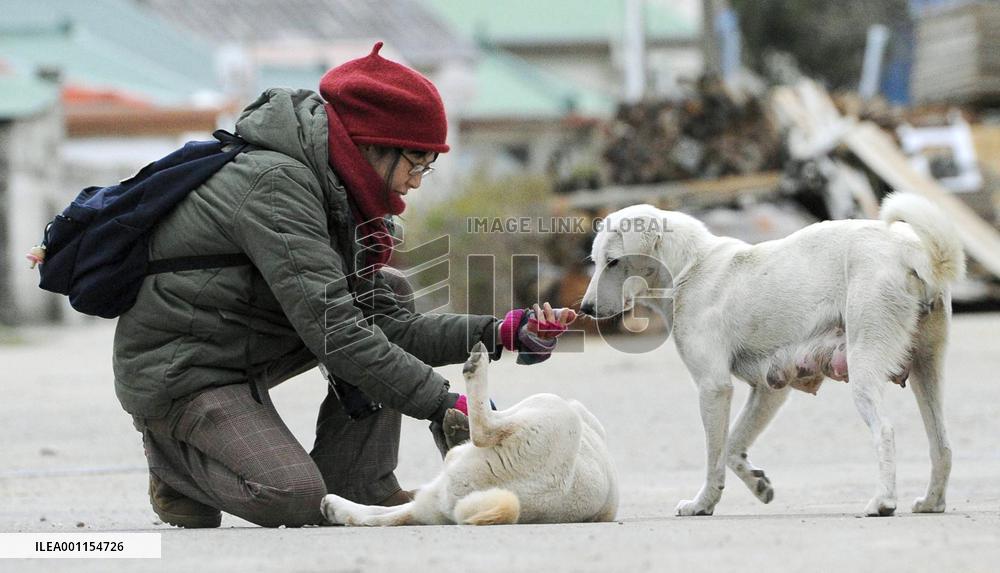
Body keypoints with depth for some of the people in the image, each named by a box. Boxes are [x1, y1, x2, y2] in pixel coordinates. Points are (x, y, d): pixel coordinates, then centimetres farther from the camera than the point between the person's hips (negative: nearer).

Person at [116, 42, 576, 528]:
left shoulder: (331, 192, 7)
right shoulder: (275, 183, -23)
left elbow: (389, 323, 2)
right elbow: (333, 329, -29)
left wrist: (497, 334, -10)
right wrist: (444, 407, -29)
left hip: (243, 355, 10)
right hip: (175, 373, -10)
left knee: (385, 292, 6)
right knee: (290, 498, -27)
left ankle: (358, 491, 2)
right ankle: (177, 460, 4)